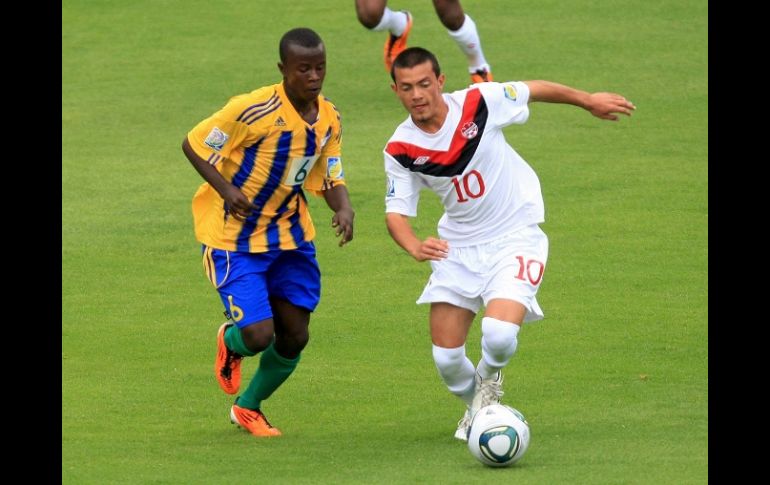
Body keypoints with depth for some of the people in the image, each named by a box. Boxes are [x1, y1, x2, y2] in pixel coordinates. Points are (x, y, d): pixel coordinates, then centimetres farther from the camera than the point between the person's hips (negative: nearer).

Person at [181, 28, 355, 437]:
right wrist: (225, 189, -28)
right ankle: (230, 343, 26)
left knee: (294, 337, 6)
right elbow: (194, 145, -15)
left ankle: (249, 407, 34)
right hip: (235, 240, -6)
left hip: (289, 234, 6)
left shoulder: (329, 119, -4)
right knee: (258, 334, -15)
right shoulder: (254, 110, -24)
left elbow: (330, 179, 6)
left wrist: (343, 209, -17)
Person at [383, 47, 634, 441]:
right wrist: (416, 247, -31)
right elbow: (396, 213, -8)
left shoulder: (479, 103, -16)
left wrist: (588, 100, 15)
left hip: (515, 237, -3)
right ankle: (476, 408, 35)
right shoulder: (400, 150, -10)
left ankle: (489, 380, 13)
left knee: (499, 335, -25)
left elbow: (535, 90, 1)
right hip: (457, 247, 3)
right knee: (446, 357, -1)